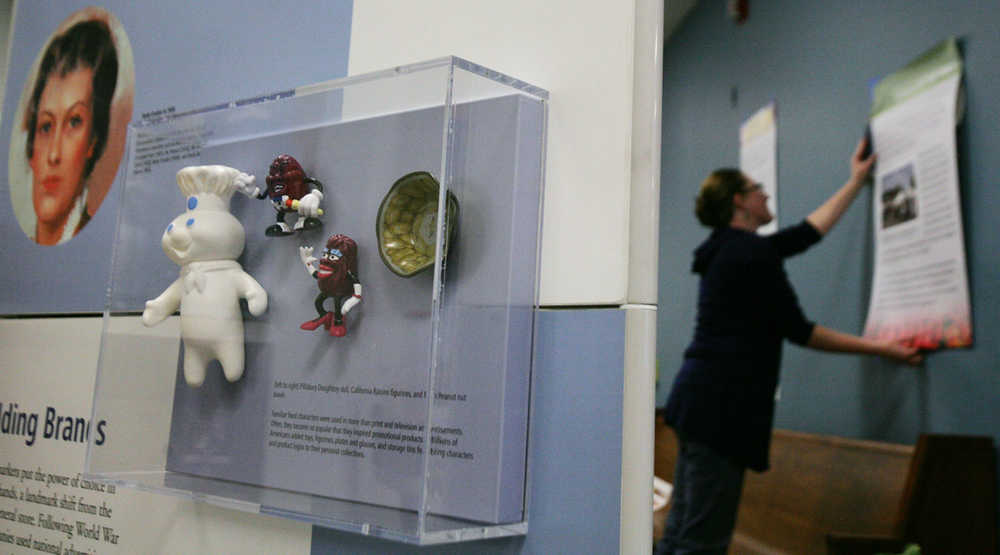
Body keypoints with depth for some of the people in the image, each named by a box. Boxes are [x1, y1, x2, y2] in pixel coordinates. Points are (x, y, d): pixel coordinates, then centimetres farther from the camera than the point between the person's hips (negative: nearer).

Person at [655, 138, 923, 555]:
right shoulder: (753, 252, -11)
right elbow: (798, 330, -7)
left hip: (701, 397, 10)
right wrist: (879, 348, 2)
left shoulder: (731, 247, 18)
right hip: (720, 404, -10)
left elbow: (810, 231, 30)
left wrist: (856, 182, 40)